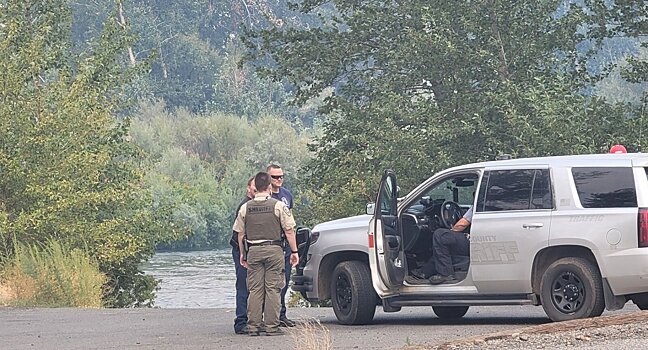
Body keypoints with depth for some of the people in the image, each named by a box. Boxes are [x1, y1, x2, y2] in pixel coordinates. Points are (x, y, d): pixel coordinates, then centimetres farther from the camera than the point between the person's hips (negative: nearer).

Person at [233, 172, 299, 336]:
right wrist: (294, 251, 4)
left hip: (253, 251, 3)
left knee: (255, 289, 6)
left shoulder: (245, 207, 5)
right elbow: (289, 231, -4)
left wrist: (243, 254, 19)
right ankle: (271, 326, -4)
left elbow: (240, 234, 9)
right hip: (274, 250, -3)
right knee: (273, 289, -1)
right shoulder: (278, 206, -5)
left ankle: (253, 326, 4)